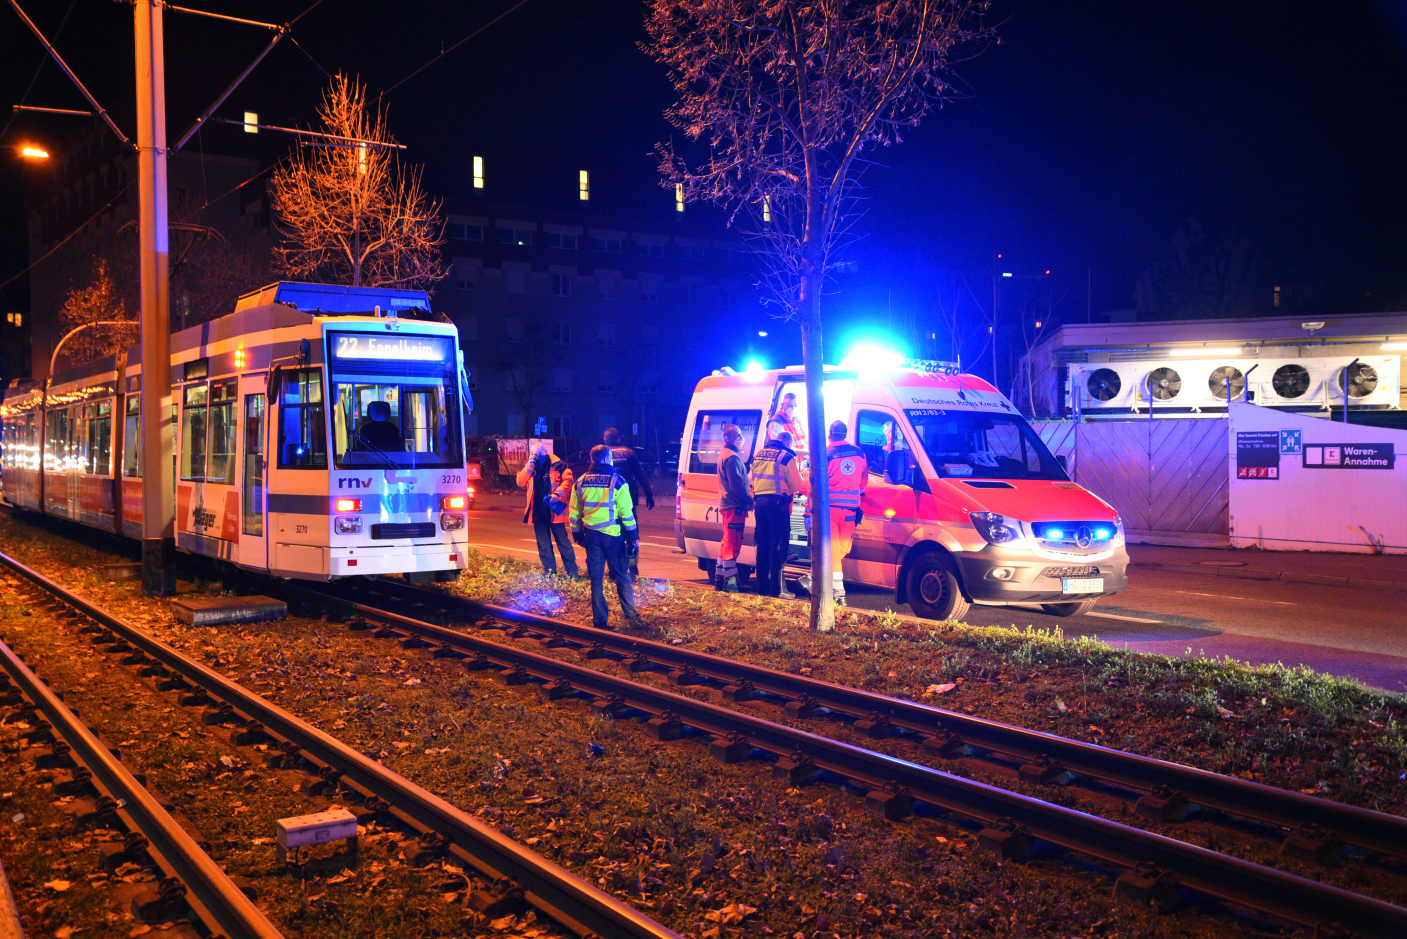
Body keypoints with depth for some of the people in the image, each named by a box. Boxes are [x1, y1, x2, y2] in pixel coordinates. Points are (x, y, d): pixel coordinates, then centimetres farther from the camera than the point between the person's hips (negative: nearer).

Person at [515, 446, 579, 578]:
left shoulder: (557, 465, -4)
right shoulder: (529, 468, 9)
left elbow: (567, 480, -10)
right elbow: (520, 482, -1)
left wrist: (557, 493, -22)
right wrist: (530, 466, -10)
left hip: (554, 510, -4)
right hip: (538, 512, 4)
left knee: (563, 541, 0)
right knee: (543, 545, 9)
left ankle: (572, 571, 4)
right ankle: (550, 571, 18)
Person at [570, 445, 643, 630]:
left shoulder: (580, 482, 5)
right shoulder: (616, 481, -8)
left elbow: (575, 513, 9)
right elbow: (626, 512, -8)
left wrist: (578, 535, 18)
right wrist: (633, 535, -1)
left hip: (591, 535, 3)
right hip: (612, 535, -3)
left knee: (596, 578, 8)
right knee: (621, 577, 6)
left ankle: (600, 619, 8)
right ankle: (631, 615, 3)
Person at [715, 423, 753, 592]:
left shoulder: (725, 455, 20)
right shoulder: (732, 457, -15)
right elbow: (736, 483, -20)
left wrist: (747, 496, 15)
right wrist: (748, 499, -12)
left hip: (727, 505, 11)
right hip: (734, 506, -11)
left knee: (727, 543, 16)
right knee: (733, 544, -10)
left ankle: (719, 580, 23)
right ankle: (730, 583, -10)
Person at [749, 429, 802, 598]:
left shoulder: (758, 455, 13)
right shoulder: (787, 457, -7)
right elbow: (796, 485, -6)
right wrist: (800, 475, 14)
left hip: (760, 500, 6)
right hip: (778, 503, -6)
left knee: (762, 544, 12)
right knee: (778, 545, -3)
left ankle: (762, 587, 15)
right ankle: (776, 589, -5)